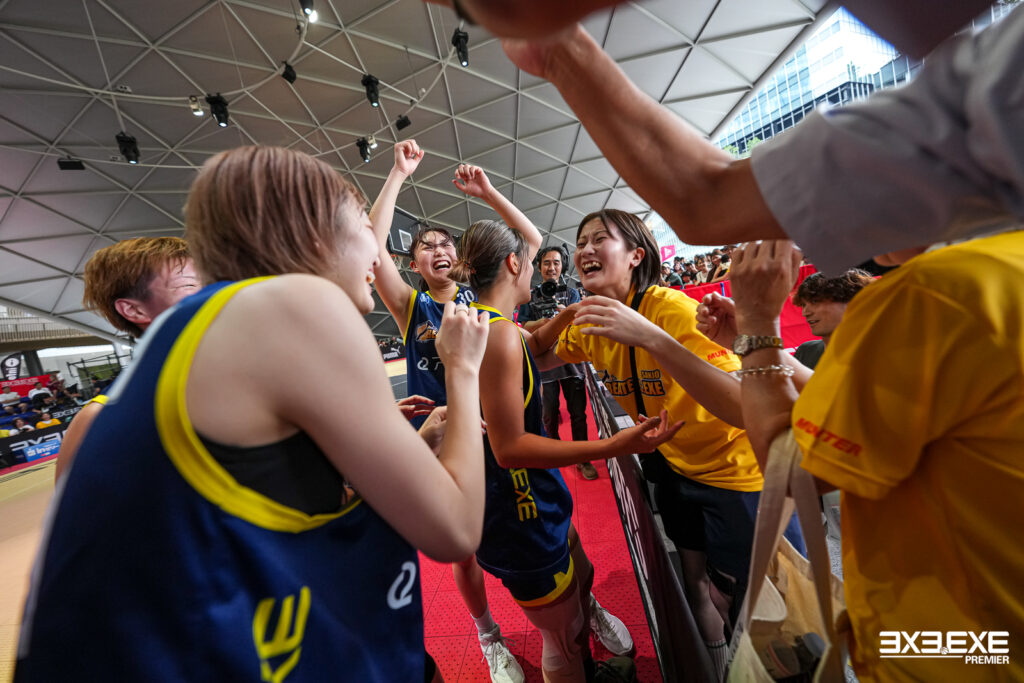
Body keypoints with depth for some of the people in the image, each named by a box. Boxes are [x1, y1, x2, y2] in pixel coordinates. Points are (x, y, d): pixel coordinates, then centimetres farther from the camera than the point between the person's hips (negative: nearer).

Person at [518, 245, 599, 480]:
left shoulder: (572, 293, 5)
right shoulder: (531, 295, 5)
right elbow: (524, 326, -1)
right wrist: (542, 322, -20)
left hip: (571, 358, 0)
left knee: (578, 412, 5)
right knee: (549, 413, 12)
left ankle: (582, 458, 23)